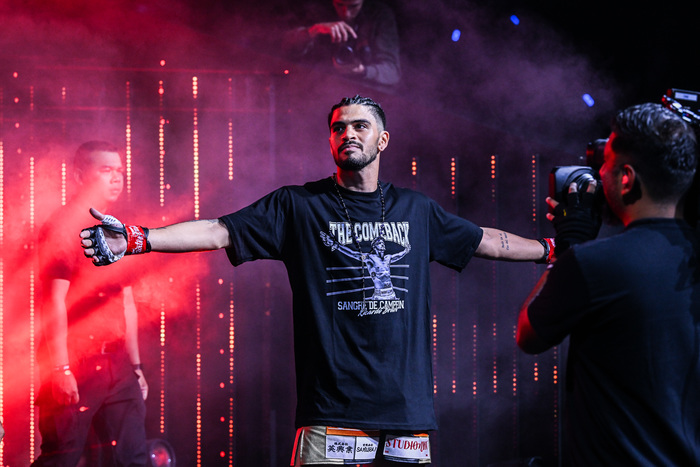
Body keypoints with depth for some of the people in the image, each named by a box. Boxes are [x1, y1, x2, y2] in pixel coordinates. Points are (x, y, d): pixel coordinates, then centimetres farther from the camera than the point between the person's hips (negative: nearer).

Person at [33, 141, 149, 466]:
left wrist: (135, 365, 19)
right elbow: (55, 301, -14)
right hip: (75, 365, -7)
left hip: (117, 366, 7)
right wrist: (61, 369, -19)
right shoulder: (63, 227, -7)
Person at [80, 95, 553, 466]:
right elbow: (220, 231, -4)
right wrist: (136, 239, -15)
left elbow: (483, 239, 27)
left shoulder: (416, 210, 14)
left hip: (407, 407, 3)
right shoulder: (298, 207, 3)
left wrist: (550, 249, 34)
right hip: (332, 413, -3)